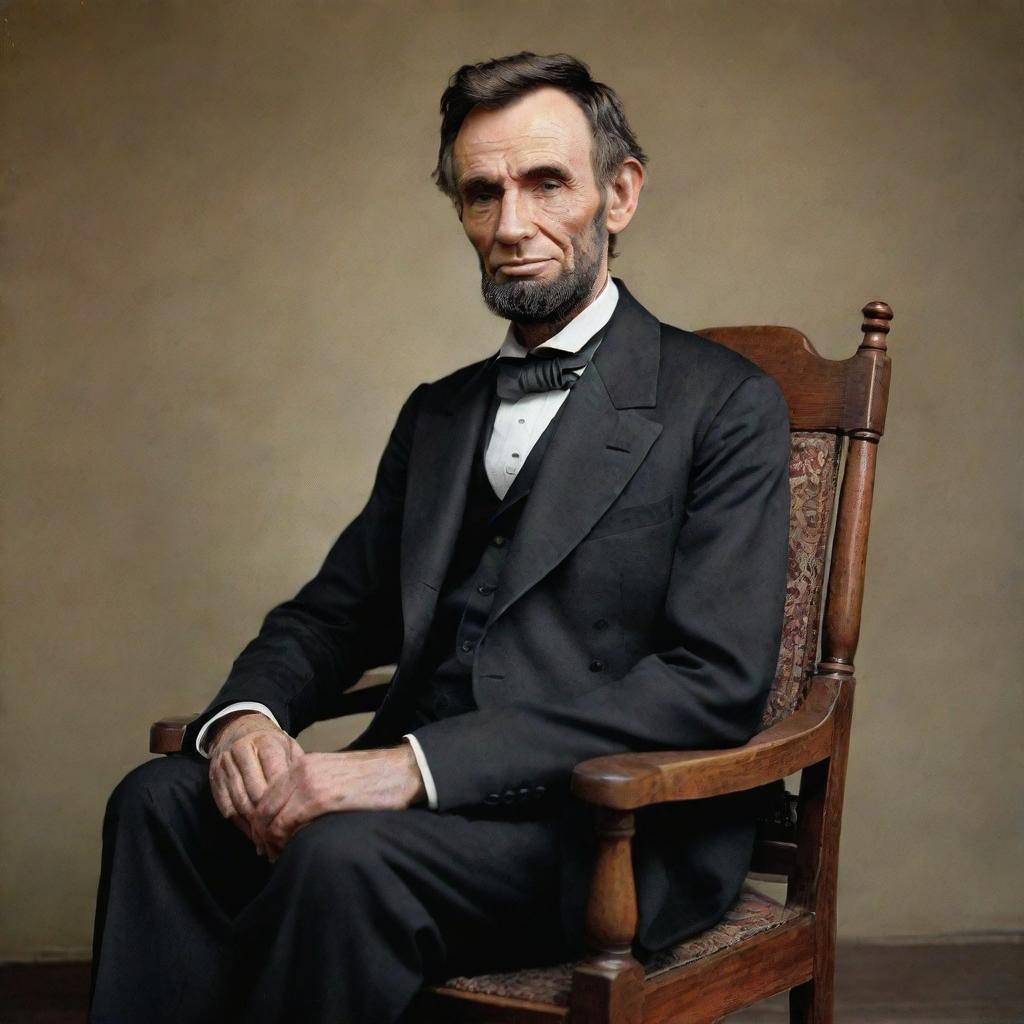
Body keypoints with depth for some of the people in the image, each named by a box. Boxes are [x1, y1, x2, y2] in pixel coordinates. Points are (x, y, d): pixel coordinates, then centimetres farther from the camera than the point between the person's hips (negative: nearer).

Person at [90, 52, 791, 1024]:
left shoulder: (722, 404, -1)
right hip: (421, 791, 5)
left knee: (345, 854, -32)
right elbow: (331, 611, 18)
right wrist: (246, 715, -7)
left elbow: (713, 681, -13)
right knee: (162, 797, -20)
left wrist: (424, 762, -21)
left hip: (611, 827, -5)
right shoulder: (436, 414, 20)